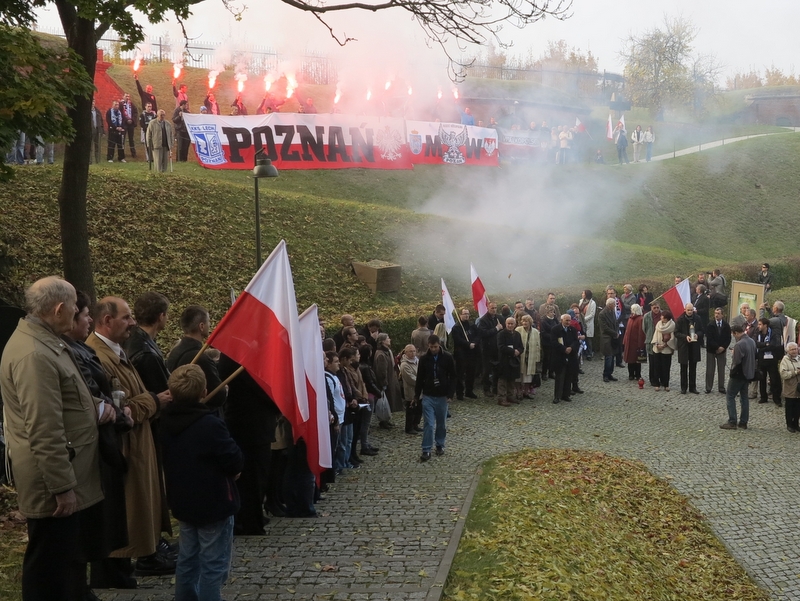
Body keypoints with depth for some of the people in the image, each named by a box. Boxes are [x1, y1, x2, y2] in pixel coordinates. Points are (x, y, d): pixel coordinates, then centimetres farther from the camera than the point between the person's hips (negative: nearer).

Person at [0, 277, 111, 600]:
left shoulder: (44, 341, 9)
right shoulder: (34, 354, -25)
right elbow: (44, 432, -26)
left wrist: (92, 407, 6)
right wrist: (63, 488, -22)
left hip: (71, 474, 11)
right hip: (55, 481, -11)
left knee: (73, 558, 22)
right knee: (52, 571, 3)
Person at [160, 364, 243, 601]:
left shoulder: (165, 421, 0)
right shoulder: (210, 424, -23)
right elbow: (235, 461, -18)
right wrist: (234, 469, 5)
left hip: (182, 502, 7)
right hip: (214, 503, -7)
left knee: (188, 558, 18)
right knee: (213, 565, 1)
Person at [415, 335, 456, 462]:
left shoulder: (447, 357, -6)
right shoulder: (424, 359, -3)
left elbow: (452, 377, -3)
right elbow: (420, 378, 6)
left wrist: (450, 394, -9)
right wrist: (416, 395, 8)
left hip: (442, 396, 0)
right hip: (428, 396, 0)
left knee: (442, 423, 11)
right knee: (429, 424, -4)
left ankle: (440, 445, 29)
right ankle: (426, 450, -2)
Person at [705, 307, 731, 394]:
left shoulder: (726, 326, 1)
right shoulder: (710, 325, -6)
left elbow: (728, 338, 1)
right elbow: (709, 338, -11)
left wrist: (723, 347, -12)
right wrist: (717, 347, -16)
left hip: (722, 350, 1)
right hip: (711, 350, -1)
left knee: (721, 370, 5)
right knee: (710, 370, 3)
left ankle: (721, 388, 11)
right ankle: (708, 388, 8)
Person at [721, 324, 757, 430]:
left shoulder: (739, 344, -23)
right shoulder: (751, 341, 5)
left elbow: (737, 362, -23)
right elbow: (754, 357, 15)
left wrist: (731, 374, -10)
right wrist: (750, 369, 18)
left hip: (739, 374, -9)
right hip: (748, 374, 9)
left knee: (730, 397, 1)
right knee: (744, 397, 14)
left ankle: (732, 422, 0)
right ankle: (743, 422, 17)